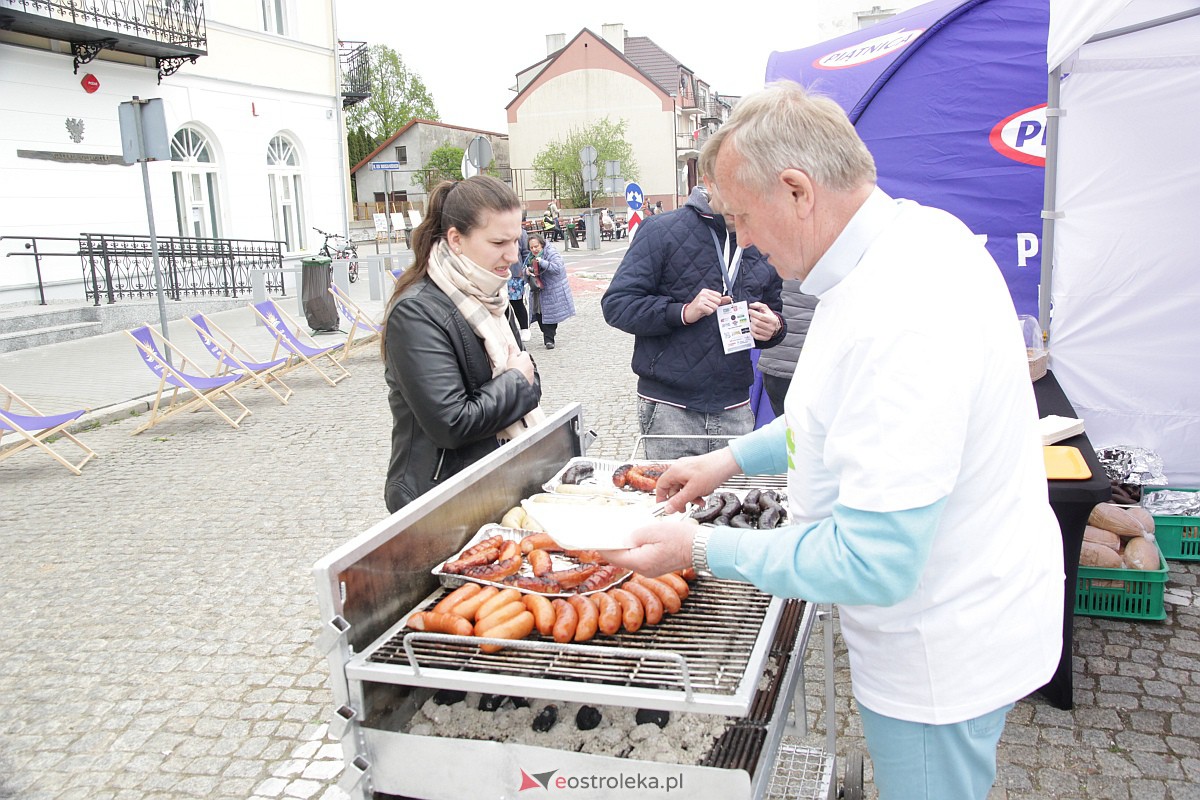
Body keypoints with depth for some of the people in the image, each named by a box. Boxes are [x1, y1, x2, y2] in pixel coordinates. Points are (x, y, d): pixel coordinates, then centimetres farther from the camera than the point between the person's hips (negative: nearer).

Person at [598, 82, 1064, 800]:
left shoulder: (900, 323, -36)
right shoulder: (915, 234, -1)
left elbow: (873, 566, -34)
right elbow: (851, 415, 13)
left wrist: (703, 548, -23)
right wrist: (735, 458, 9)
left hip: (941, 653, -9)